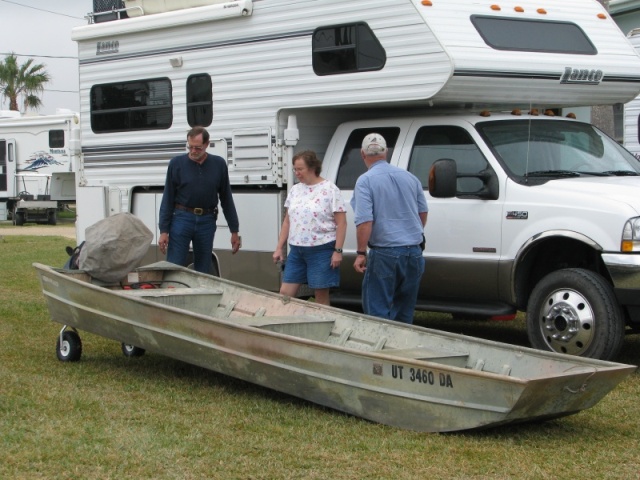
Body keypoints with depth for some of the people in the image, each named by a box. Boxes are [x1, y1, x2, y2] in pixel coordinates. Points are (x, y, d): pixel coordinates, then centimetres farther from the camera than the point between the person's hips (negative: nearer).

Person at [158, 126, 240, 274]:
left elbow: (226, 199, 8)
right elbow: (167, 199, 1)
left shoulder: (219, 164, 2)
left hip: (207, 221, 2)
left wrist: (234, 230, 7)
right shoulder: (177, 164, -2)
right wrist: (164, 230, -5)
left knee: (203, 271, 6)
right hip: (182, 219, -2)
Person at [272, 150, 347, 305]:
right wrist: (279, 248, 11)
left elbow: (341, 223, -9)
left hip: (321, 250, -6)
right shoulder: (295, 190, 10)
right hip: (296, 250, 6)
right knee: (285, 294, 3)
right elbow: (287, 222, 16)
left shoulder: (330, 190, -7)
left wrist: (338, 250, -14)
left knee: (321, 297, 2)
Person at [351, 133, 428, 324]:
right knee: (405, 311, 16)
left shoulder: (365, 181, -9)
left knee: (378, 311, 0)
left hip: (385, 253, -6)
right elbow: (423, 212, 18)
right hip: (414, 251, 6)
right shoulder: (410, 177, 9)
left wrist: (361, 253, -10)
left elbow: (364, 221, -18)